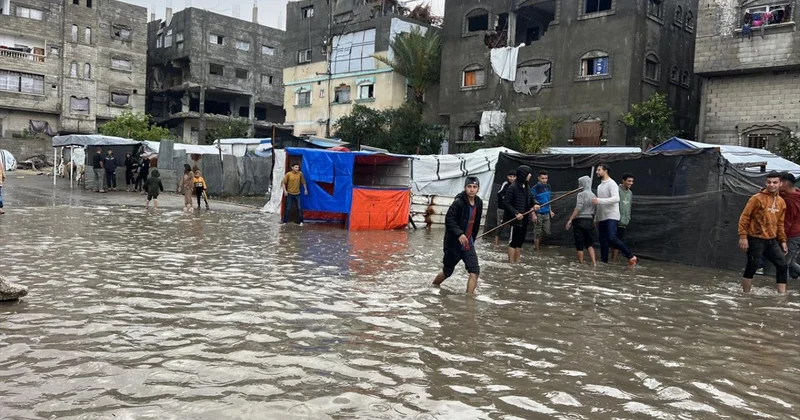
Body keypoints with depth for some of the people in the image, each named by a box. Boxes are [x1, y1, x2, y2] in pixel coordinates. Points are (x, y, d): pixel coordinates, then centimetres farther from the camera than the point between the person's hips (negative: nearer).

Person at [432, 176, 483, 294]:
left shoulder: (479, 203, 3)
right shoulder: (458, 202, -19)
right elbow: (449, 219, -25)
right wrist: (459, 234, -36)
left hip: (468, 244, 5)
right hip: (453, 244, -5)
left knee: (475, 271, -10)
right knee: (447, 271, 13)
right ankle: (433, 286, 42)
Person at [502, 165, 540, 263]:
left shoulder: (527, 187, 10)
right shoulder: (513, 188, -15)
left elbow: (530, 200, 21)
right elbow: (506, 203, -17)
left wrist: (534, 205, -2)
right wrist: (516, 213, -23)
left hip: (524, 219, 8)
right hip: (515, 219, -8)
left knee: (520, 241, 13)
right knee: (513, 241, -2)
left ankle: (517, 262, 22)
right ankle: (511, 263, 4)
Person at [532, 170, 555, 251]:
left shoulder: (548, 187, 6)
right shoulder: (535, 188, -14)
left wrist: (550, 211, 16)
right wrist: (533, 215, -19)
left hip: (546, 213, 6)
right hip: (538, 214, -6)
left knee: (546, 232, 10)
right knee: (537, 233, 1)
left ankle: (536, 244, 31)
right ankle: (537, 250, 13)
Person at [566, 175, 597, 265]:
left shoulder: (581, 194, -11)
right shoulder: (593, 196, 9)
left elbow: (578, 208, -19)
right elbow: (593, 211, 10)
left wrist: (570, 220, -18)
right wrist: (593, 221, 17)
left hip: (580, 220, -6)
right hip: (589, 220, 6)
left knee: (579, 244, 3)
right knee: (589, 243, 11)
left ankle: (581, 263, 8)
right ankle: (594, 262, -1)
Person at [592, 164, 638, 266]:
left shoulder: (611, 184, -8)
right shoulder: (599, 186, 19)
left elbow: (616, 198, -24)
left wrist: (599, 200, -29)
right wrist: (596, 218, 21)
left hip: (611, 217, -9)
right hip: (602, 218, 9)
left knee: (612, 238, -21)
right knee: (603, 241, 6)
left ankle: (631, 257, -12)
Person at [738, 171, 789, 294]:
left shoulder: (781, 202, 9)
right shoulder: (757, 198, -11)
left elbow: (780, 223, 17)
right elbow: (744, 217, -11)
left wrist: (783, 241, 15)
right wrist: (743, 236, -16)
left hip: (772, 240, 7)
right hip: (756, 239, -6)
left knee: (783, 266, 3)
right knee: (752, 267, -3)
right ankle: (745, 295, 8)